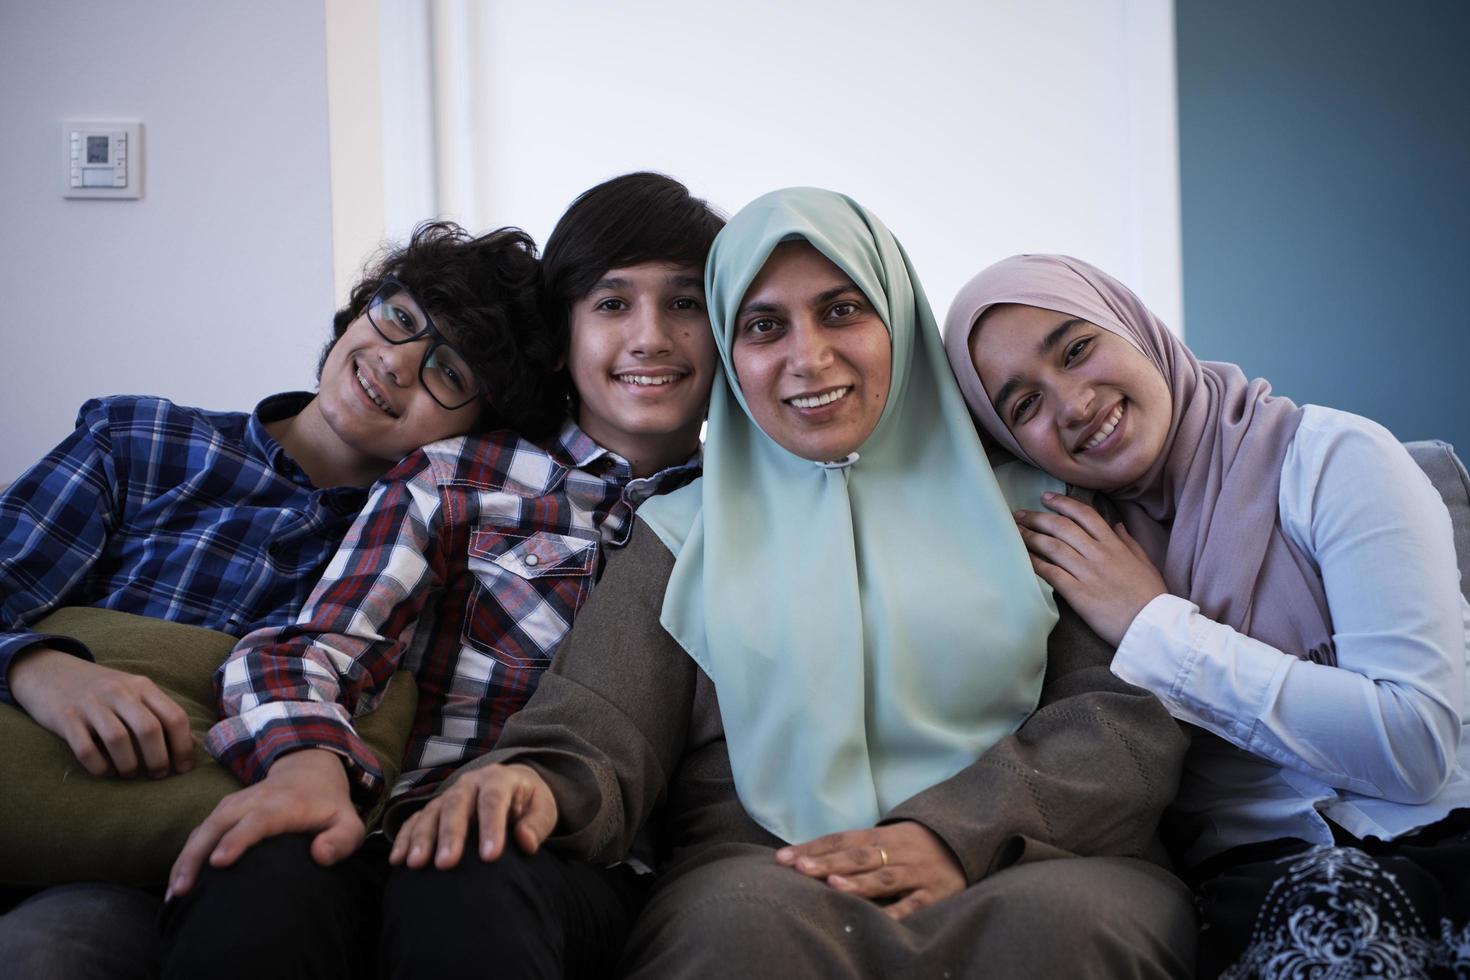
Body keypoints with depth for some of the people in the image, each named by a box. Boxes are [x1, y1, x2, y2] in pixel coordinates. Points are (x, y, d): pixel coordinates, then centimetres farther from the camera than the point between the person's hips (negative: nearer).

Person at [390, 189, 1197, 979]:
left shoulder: (1022, 503, 16)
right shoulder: (687, 533, 17)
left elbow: (1132, 710, 6)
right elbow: (594, 736, 5)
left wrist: (959, 830, -12)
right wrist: (537, 787, -21)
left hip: (1025, 869, 0)